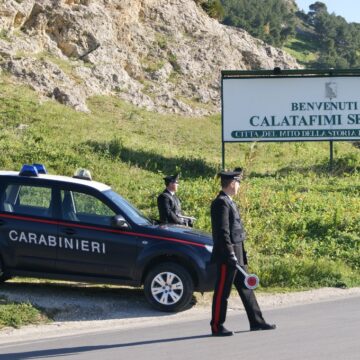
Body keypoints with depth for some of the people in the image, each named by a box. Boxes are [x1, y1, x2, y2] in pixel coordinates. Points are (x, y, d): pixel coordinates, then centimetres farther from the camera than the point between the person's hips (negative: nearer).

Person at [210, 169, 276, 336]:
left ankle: (256, 322, 19)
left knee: (245, 288, 13)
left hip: (237, 254, 10)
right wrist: (230, 254, -22)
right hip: (227, 255, -10)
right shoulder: (221, 203, -15)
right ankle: (217, 327, 4)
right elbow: (222, 232, -21)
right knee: (222, 291, -2)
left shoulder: (228, 202, 16)